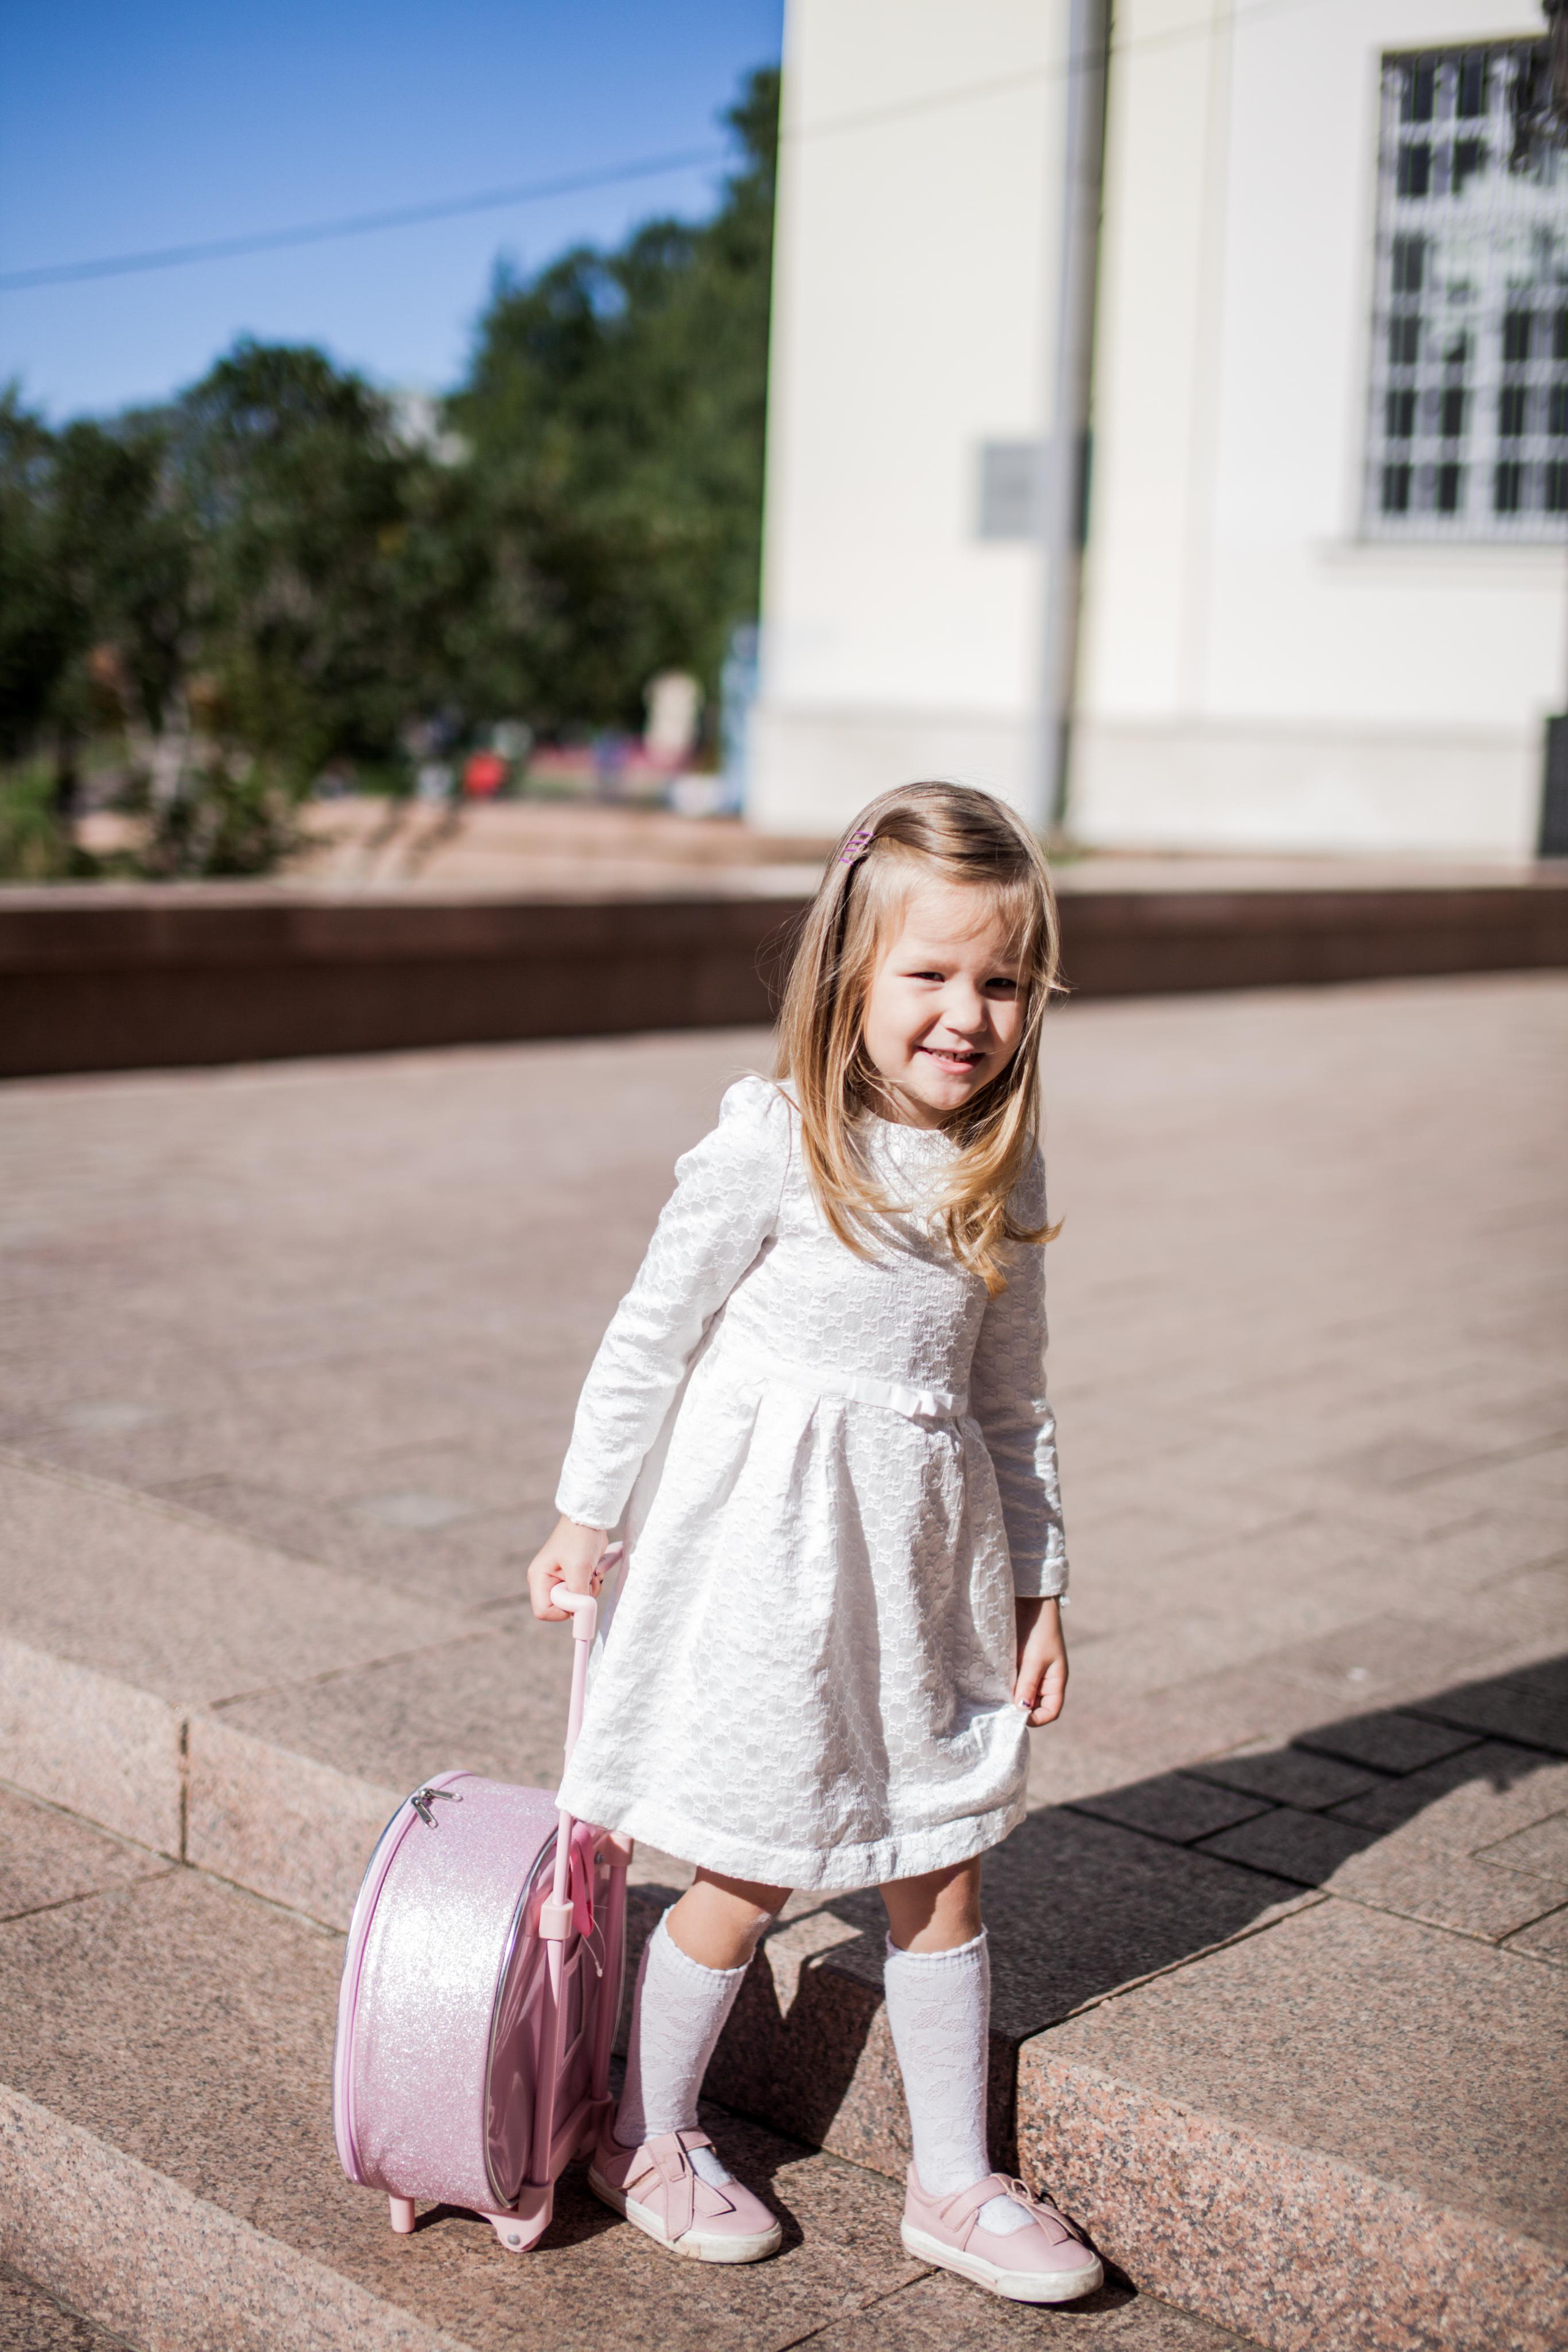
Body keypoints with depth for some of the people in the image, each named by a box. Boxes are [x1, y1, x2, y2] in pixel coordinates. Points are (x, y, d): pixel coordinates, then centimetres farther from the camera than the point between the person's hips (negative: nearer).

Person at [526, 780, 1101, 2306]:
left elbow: (1009, 1400, 10)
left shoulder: (1004, 1176, 2)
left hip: (929, 1564, 5)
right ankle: (646, 2143, 32)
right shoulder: (770, 1146, -14)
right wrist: (588, 1522, 0)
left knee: (940, 1879, 13)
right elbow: (650, 1338, -6)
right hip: (769, 1552, -5)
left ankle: (955, 2184, 30)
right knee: (743, 1881, 8)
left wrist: (1035, 1585, 11)